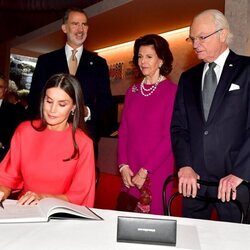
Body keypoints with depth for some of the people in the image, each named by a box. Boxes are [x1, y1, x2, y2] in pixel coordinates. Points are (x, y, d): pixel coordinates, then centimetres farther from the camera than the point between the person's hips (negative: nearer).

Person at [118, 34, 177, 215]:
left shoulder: (172, 91, -7)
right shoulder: (132, 91, 9)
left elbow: (170, 137, -11)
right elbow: (123, 131, 8)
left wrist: (145, 171, -11)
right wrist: (124, 166, -3)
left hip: (157, 170, -4)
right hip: (130, 173, 4)